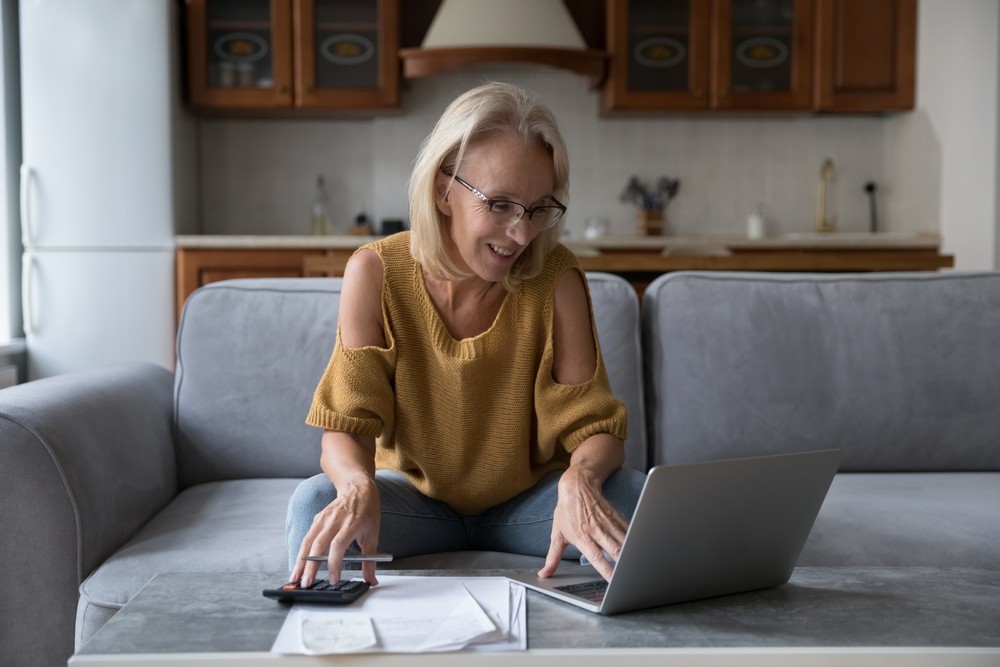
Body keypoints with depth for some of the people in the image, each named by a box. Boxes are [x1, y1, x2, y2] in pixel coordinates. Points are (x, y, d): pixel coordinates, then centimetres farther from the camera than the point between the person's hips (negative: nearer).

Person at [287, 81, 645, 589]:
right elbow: (345, 427, -19)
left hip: (526, 503, 1)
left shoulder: (556, 279, -16)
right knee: (316, 502, -31)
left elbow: (594, 425, -16)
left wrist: (580, 478, -41)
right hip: (415, 495, -1)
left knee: (632, 495, -27)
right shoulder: (375, 274, -16)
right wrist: (358, 485, -44)